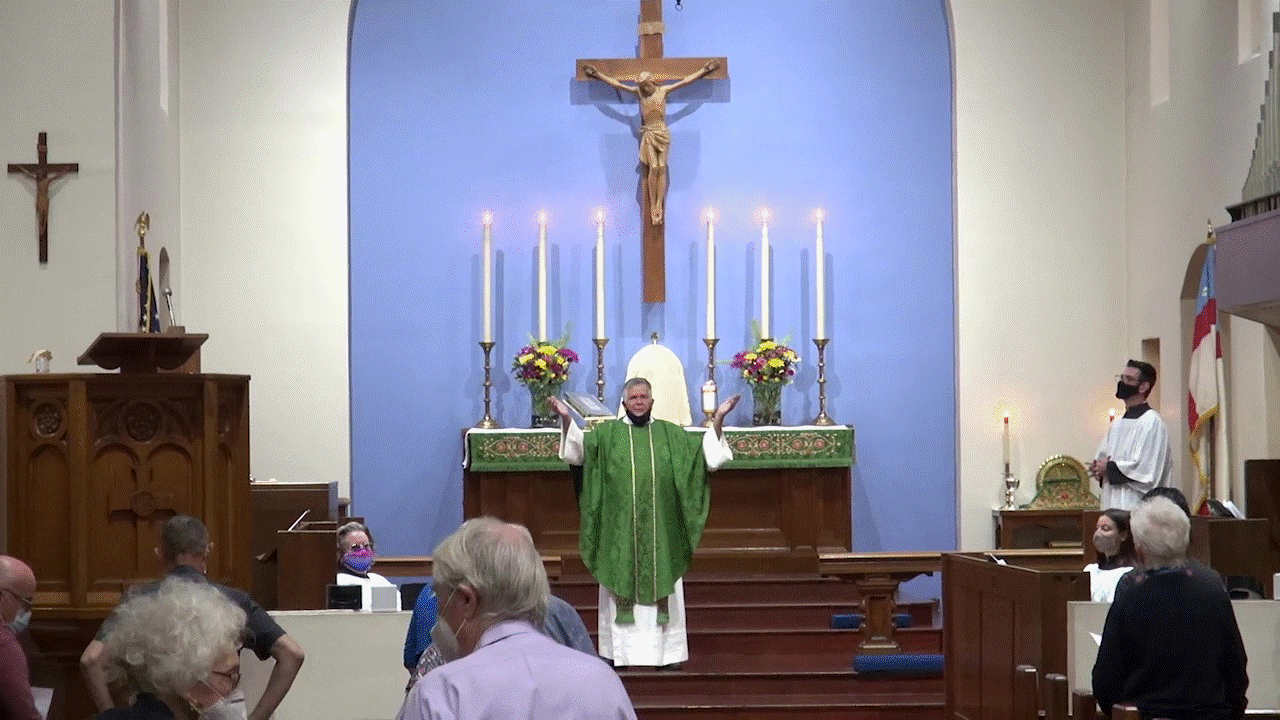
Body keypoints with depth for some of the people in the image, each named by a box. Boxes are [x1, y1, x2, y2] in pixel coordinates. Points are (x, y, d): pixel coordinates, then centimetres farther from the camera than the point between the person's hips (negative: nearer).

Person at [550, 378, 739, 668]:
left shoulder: (671, 434, 11)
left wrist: (718, 419, -8)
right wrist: (566, 420, -22)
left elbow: (706, 451, 4)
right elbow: (579, 449, -7)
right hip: (620, 532, -1)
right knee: (622, 587, -1)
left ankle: (666, 652, 5)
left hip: (660, 530, 1)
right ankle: (620, 652, 3)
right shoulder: (607, 433, 6)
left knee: (660, 587, 2)